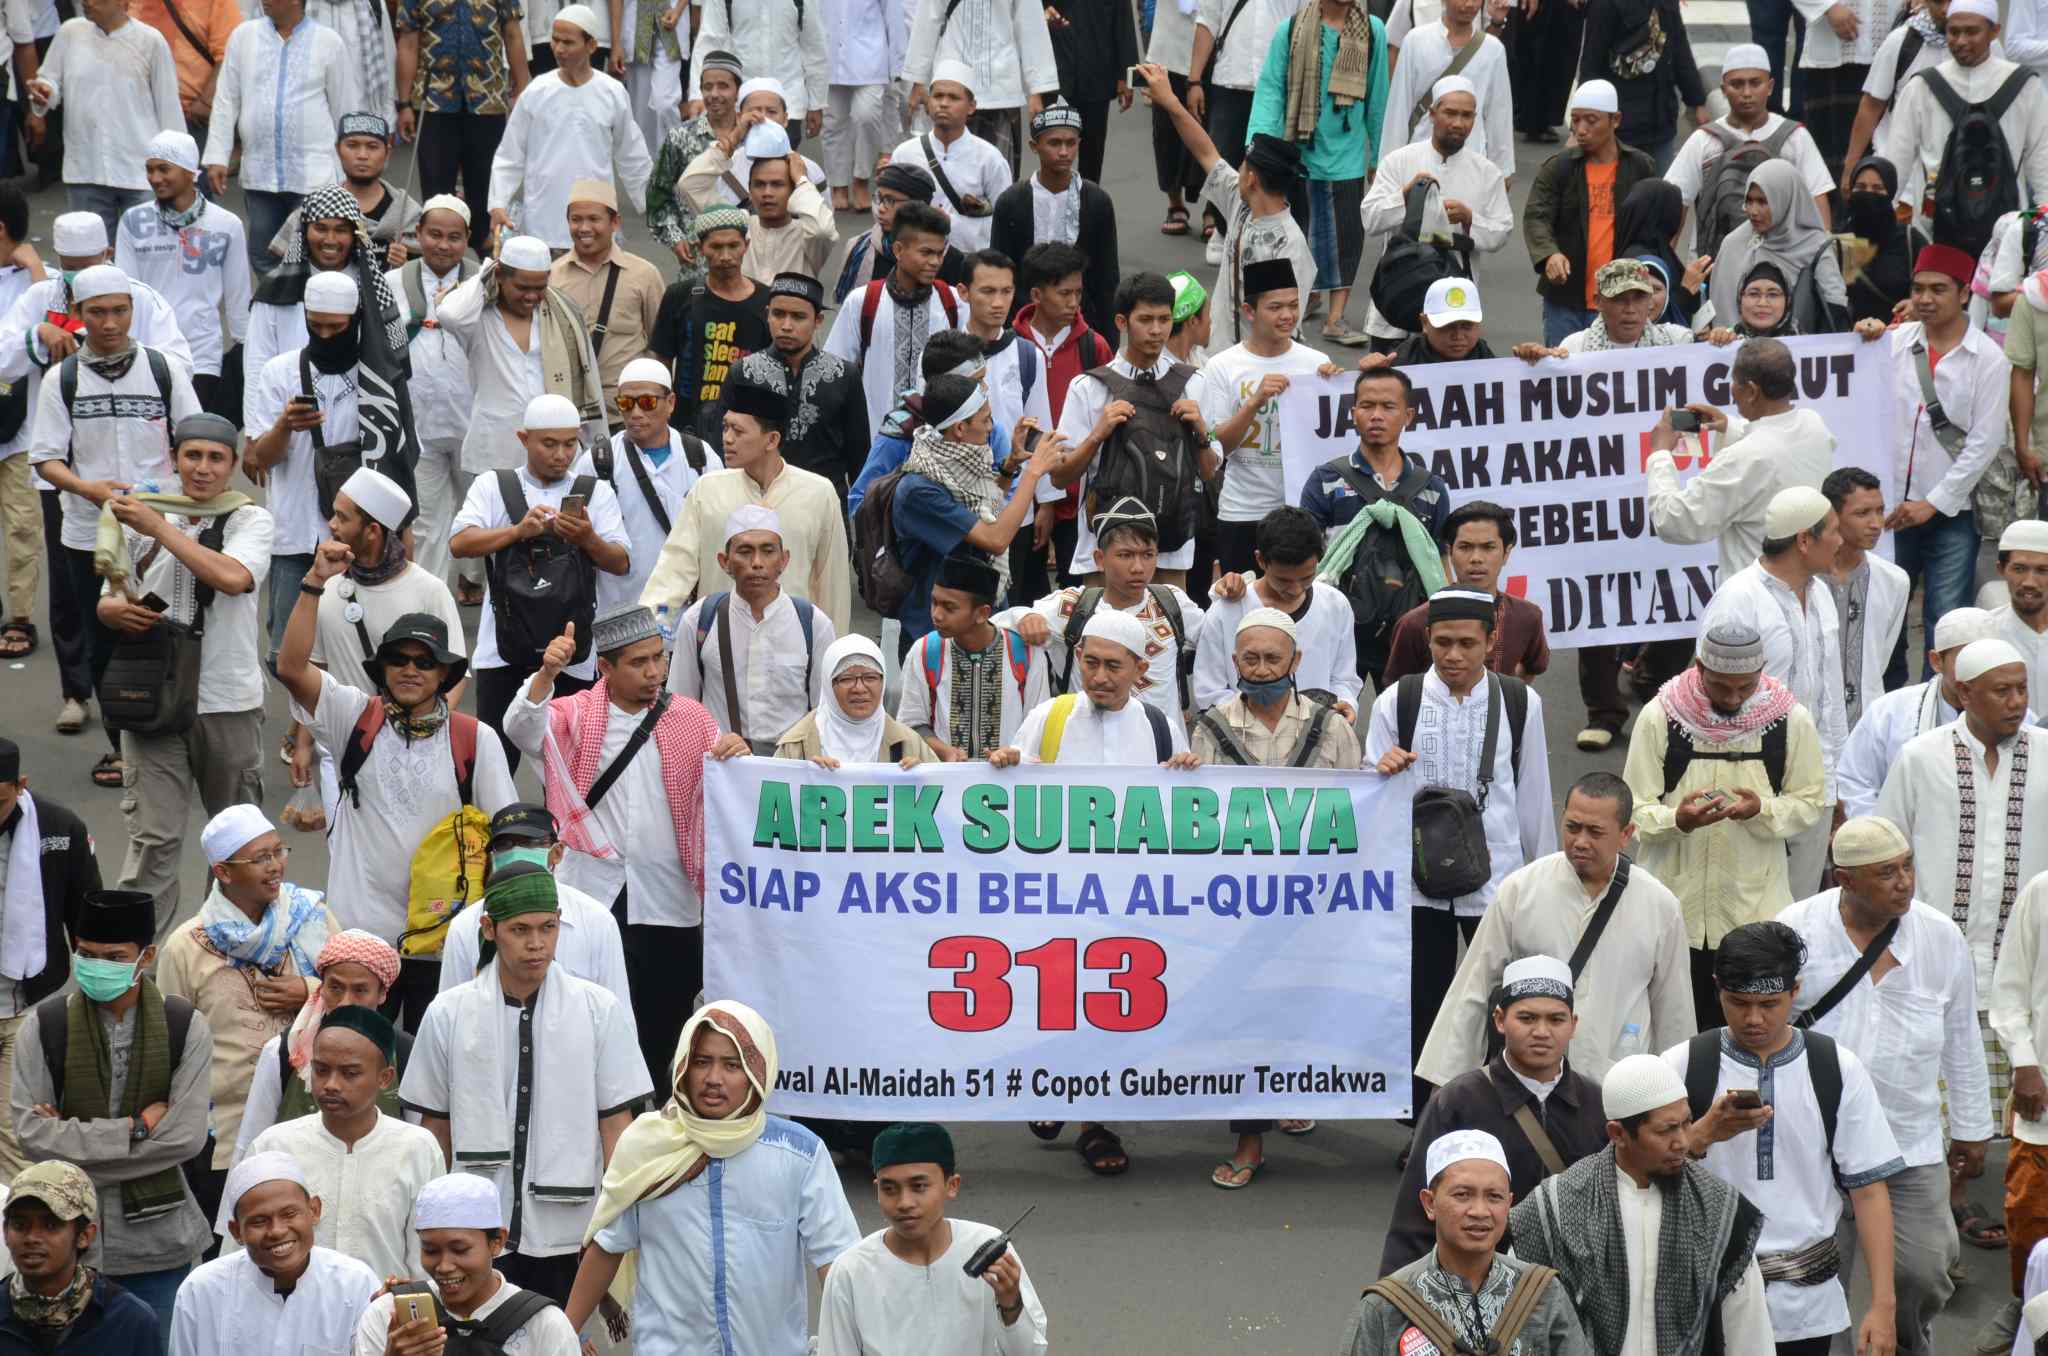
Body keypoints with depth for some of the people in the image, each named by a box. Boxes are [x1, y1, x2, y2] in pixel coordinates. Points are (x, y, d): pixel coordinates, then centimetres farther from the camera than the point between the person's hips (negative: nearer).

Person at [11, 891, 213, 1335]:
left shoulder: (186, 1027, -3)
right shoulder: (44, 1026, -3)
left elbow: (186, 1135, -12)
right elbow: (32, 1133, -12)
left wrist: (74, 1140, -12)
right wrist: (134, 1129, -15)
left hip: (157, 1243, 0)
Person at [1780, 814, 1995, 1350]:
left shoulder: (1941, 937, -1)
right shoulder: (1795, 931, -8)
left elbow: (1961, 1039, 10)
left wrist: (1971, 1129, 14)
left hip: (1913, 1143, 2)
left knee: (1923, 1274, 3)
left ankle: (1911, 1345, 31)